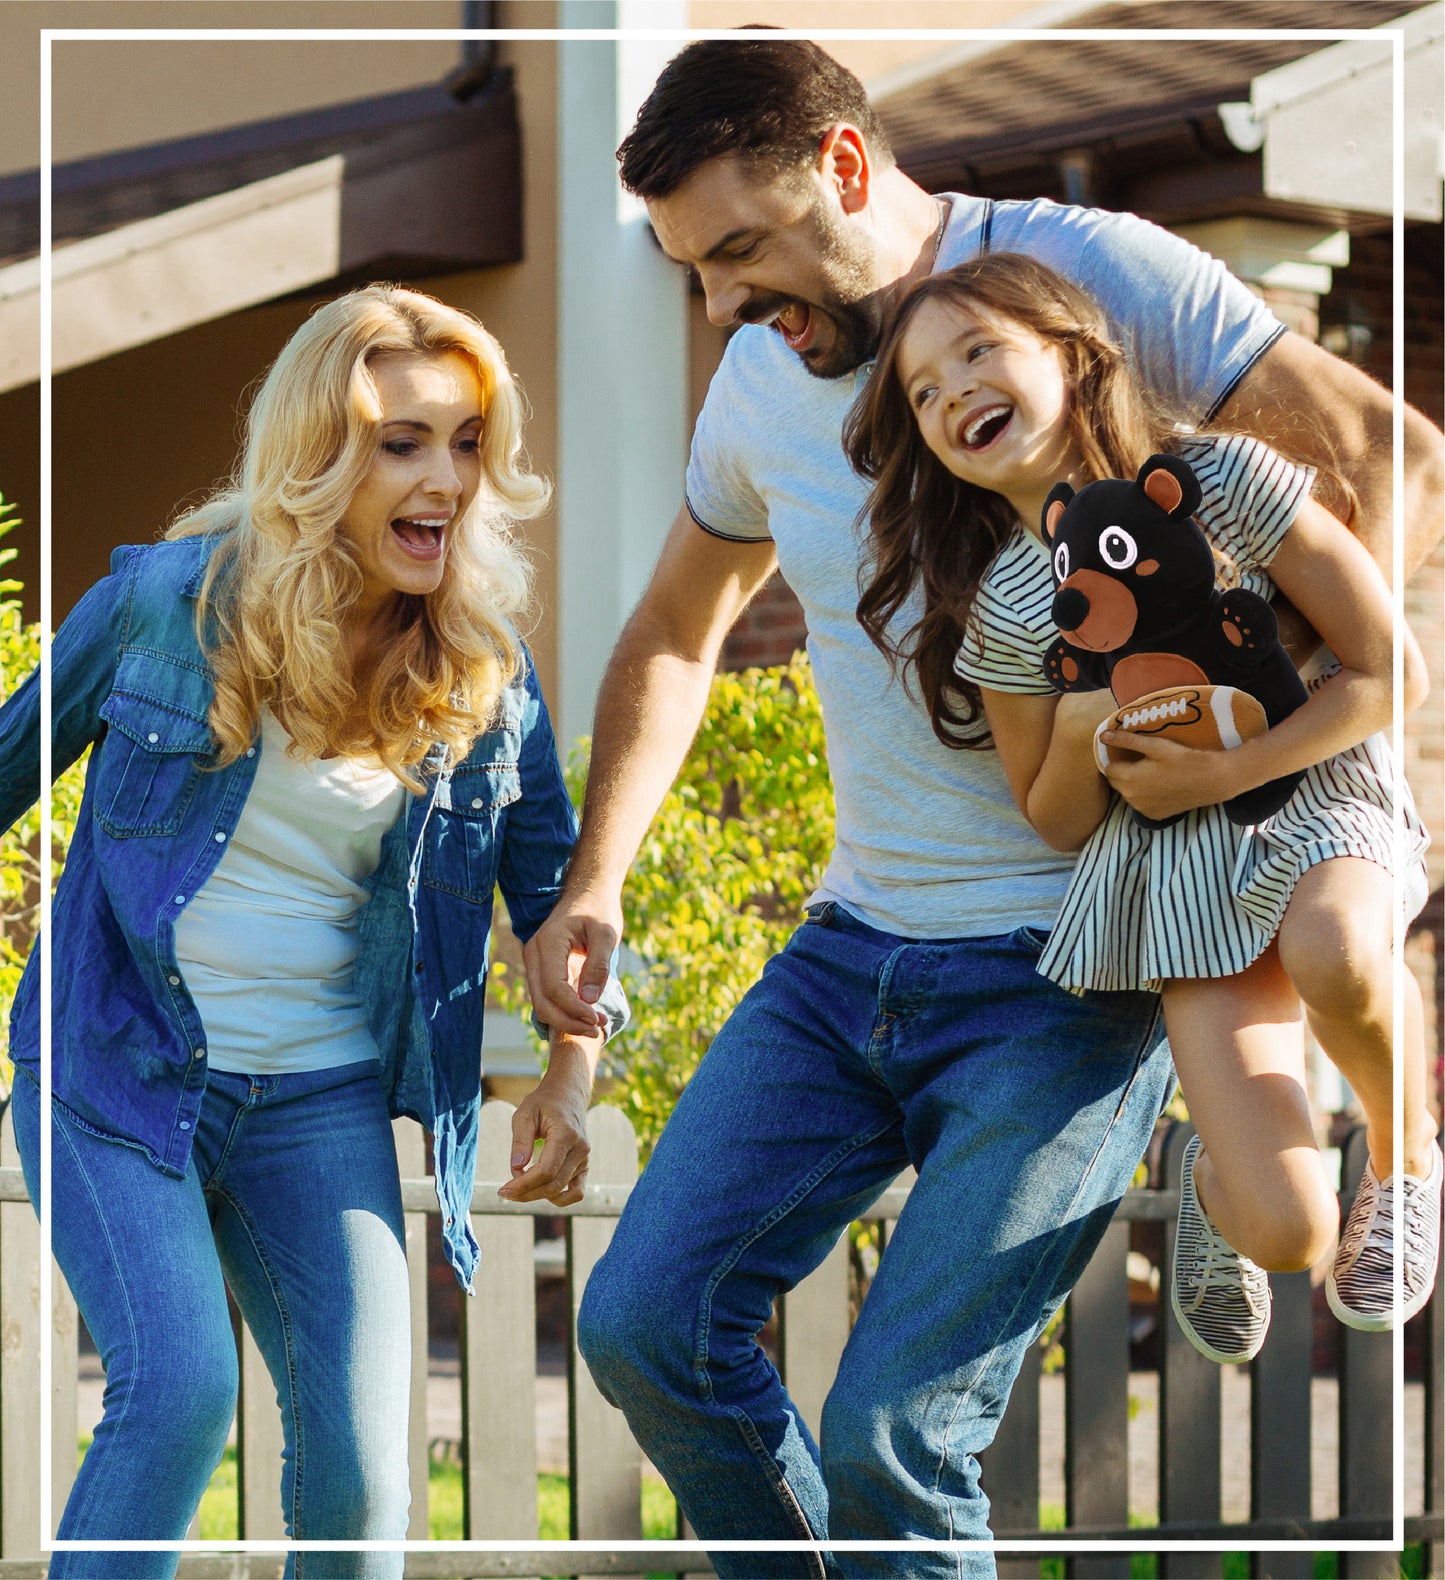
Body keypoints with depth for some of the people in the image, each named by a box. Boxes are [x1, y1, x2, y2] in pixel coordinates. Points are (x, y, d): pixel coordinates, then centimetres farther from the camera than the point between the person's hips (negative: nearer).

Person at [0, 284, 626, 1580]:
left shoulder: (486, 675, 1)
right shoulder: (168, 599, -6)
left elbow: (553, 883, 11)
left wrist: (572, 1075, -3)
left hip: (321, 1103, 3)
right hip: (118, 1073, -3)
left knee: (358, 1461, -6)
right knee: (179, 1388, -21)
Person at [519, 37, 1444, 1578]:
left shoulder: (1086, 269, -11)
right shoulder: (763, 380, 9)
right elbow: (674, 633, 26)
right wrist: (591, 884, 12)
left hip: (1070, 971, -7)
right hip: (852, 948, 7)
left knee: (891, 1435, -14)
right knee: (642, 1323, -2)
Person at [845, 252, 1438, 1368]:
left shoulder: (1224, 482, -11)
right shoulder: (1002, 610, -4)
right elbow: (1058, 823, 6)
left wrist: (1222, 773, -16)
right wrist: (1079, 734, -16)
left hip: (1316, 793, -1)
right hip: (1178, 868, 1)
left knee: (1334, 953, -41)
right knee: (1288, 1231, -17)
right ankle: (1218, 1183, 24)